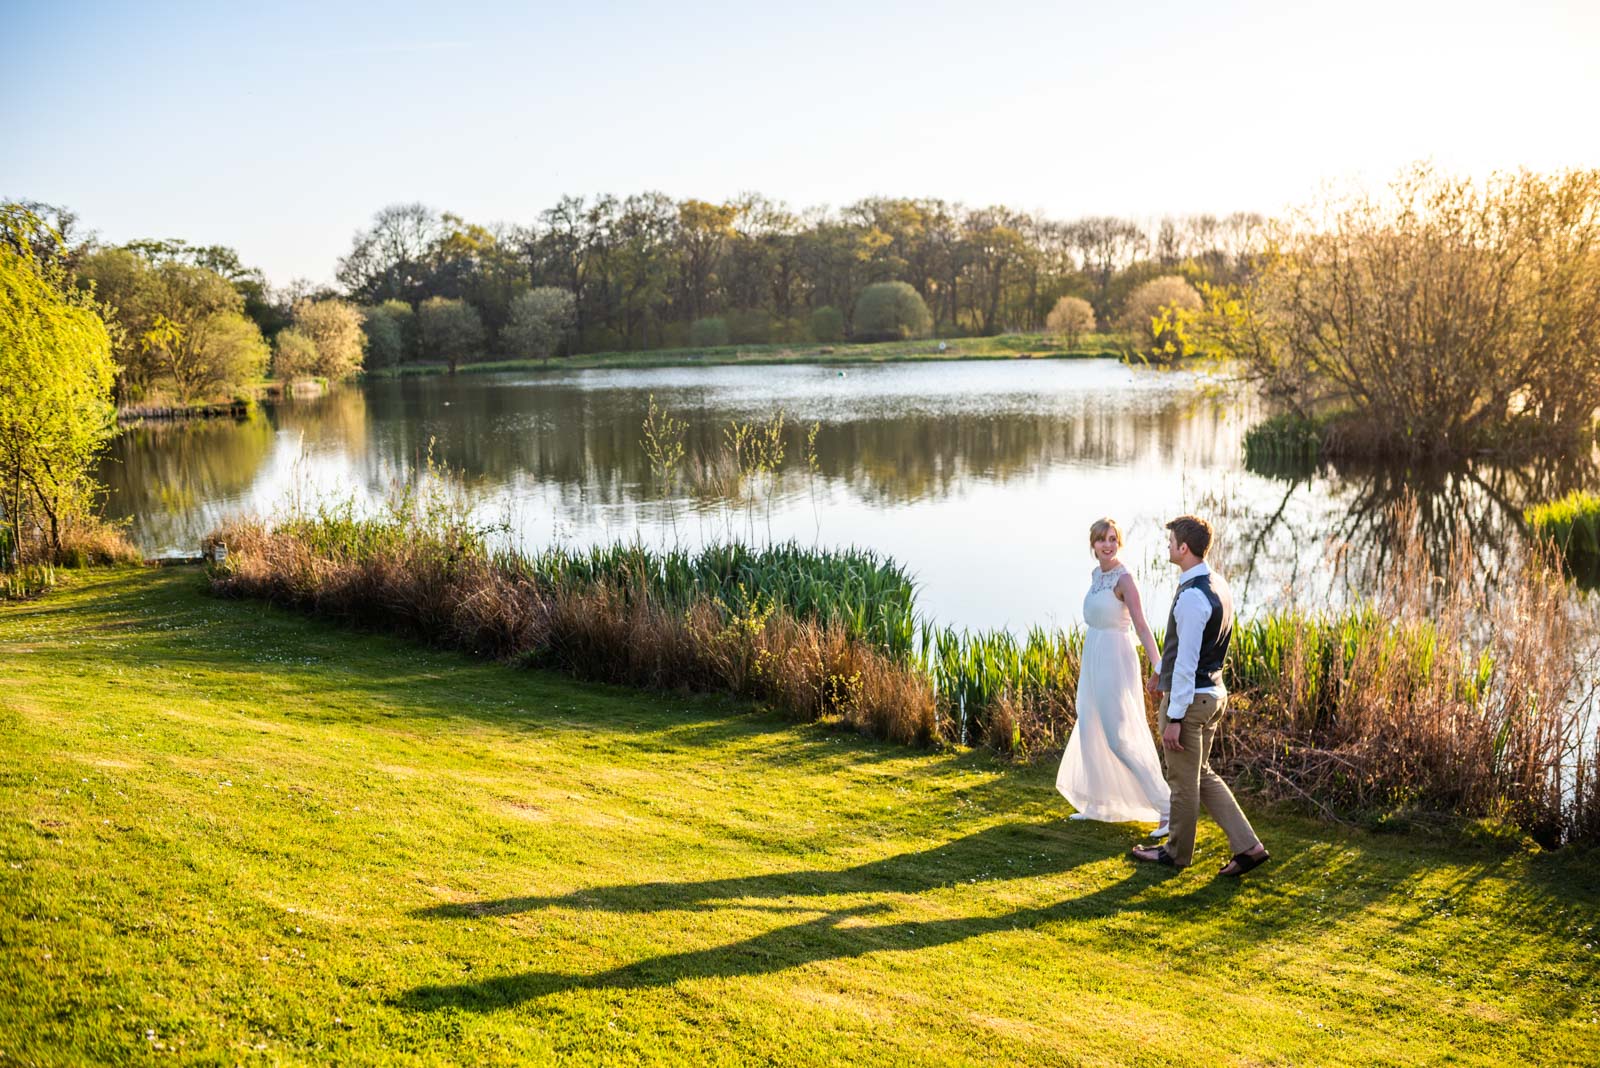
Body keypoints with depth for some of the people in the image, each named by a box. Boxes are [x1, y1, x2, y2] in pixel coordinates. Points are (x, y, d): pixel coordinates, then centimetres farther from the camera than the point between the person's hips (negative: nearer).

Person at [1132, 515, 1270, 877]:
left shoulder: (1192, 596, -24)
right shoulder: (1217, 585, 7)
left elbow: (1187, 661, -24)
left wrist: (1174, 717, -21)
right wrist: (1163, 669, 29)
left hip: (1189, 698, -9)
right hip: (1213, 694, 10)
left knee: (1183, 781, 9)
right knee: (1202, 775, 20)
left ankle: (1177, 853, 26)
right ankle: (1247, 846, 16)